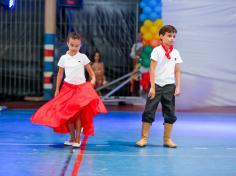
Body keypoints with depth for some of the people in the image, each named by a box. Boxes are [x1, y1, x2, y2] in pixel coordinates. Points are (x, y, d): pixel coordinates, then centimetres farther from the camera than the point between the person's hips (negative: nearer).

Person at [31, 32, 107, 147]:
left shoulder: (83, 57, -2)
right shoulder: (63, 58, 3)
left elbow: (90, 71, 1)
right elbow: (60, 74, 10)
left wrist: (93, 79, -20)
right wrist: (57, 89, 10)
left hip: (81, 88, -2)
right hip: (67, 88, 2)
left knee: (78, 114, -5)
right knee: (67, 114, 3)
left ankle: (77, 139, 3)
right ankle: (72, 138, 16)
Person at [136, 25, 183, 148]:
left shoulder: (175, 53, 9)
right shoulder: (157, 50, -4)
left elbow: (177, 71, 11)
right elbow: (152, 69, -6)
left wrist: (178, 87, 3)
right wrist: (152, 87, -11)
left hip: (169, 86, 4)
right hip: (157, 84, -4)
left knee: (170, 114, 5)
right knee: (149, 111, -3)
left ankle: (167, 139, 14)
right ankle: (144, 138, 3)